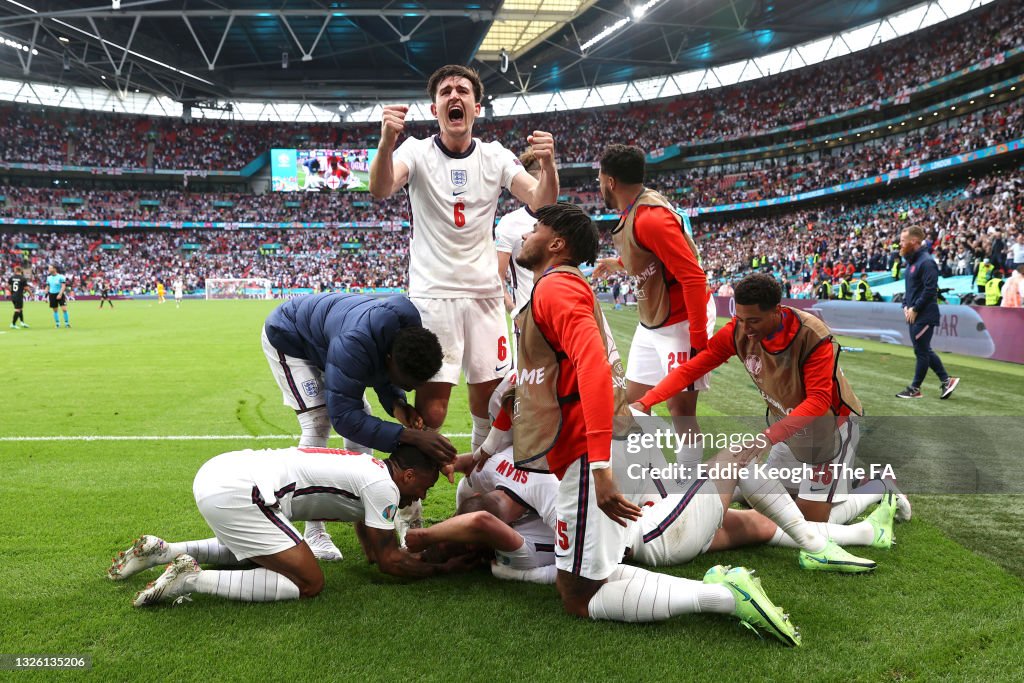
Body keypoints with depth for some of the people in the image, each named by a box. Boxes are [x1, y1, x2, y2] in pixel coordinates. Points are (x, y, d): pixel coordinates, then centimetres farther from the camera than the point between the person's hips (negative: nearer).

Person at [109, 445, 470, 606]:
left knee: (252, 552, 36)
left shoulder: (366, 467, 22)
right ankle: (193, 579, -8)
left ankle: (159, 551, 26)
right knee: (309, 583, -6)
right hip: (234, 493, -10)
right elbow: (389, 561, 2)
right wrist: (441, 568, 12)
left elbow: (373, 551, 30)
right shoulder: (383, 487, -5)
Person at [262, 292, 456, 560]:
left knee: (362, 414, 2)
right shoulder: (353, 346, -47)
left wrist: (396, 403, -25)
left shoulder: (409, 335, -23)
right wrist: (411, 436, -49)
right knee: (317, 424, -18)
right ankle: (314, 532, -13)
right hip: (288, 337, -7)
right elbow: (343, 416, -43)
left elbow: (380, 373, -3)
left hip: (323, 337, 8)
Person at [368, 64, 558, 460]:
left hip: (484, 292, 3)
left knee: (489, 392, 8)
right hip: (432, 292, -3)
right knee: (433, 395, -10)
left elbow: (541, 203, -10)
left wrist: (547, 166, -32)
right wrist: (386, 142, -46)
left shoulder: (495, 157, 3)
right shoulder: (417, 152, -5)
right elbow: (380, 191, -25)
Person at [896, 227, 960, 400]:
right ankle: (946, 381, 21)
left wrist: (915, 309, -18)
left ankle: (915, 389, 8)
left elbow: (930, 290, -22)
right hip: (914, 315, 10)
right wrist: (906, 306, 8)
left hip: (924, 316, -10)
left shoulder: (926, 262, -16)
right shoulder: (912, 261, 14)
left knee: (921, 351, 0)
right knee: (925, 351, 14)